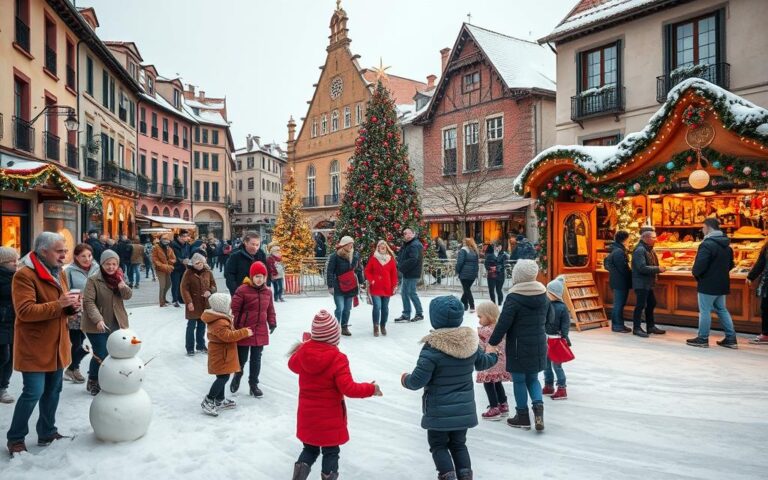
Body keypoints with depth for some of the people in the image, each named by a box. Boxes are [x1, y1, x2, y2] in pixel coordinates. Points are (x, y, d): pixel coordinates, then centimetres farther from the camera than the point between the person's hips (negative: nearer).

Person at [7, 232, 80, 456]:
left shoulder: (59, 272, 10)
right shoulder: (24, 275, -17)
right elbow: (25, 311, -25)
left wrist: (72, 306, -3)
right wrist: (58, 304, -31)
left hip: (56, 345, 8)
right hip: (34, 346, -8)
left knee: (53, 390, 14)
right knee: (34, 392, -6)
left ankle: (47, 433, 29)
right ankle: (15, 439, 13)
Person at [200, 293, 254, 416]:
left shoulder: (220, 318, 11)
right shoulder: (220, 322, -24)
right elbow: (228, 336, -32)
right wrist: (245, 332, -26)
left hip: (221, 353, 11)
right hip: (221, 354, -11)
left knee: (222, 377, 17)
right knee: (223, 377, -9)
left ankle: (220, 401, 28)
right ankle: (208, 402, -3)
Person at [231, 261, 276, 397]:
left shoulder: (268, 292, 4)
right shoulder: (242, 290, -14)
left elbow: (270, 310, 13)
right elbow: (235, 309, -11)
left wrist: (272, 323, 6)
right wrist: (234, 327, -12)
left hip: (261, 332, 4)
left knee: (256, 359, 13)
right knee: (242, 358, 9)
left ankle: (253, 385, 26)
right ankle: (237, 377, 39)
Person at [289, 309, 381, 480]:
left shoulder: (303, 352, -9)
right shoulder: (337, 359, -25)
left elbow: (293, 365, 14)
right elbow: (348, 388, -25)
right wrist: (371, 389, -11)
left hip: (307, 415, 5)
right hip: (329, 418, -5)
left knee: (310, 449, 24)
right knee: (331, 452, 14)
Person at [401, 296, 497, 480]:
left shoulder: (432, 346, -22)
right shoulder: (471, 340, -5)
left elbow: (419, 380, -21)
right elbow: (482, 363, 14)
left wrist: (406, 380, 2)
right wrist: (494, 356, 36)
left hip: (439, 411, -5)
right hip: (464, 408, 5)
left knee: (438, 445, 13)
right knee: (458, 444, 22)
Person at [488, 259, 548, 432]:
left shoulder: (513, 297, -18)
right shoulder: (543, 294, 1)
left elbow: (503, 324, -18)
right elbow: (548, 317, 15)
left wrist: (492, 343, -8)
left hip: (519, 346, -6)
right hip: (538, 345, 6)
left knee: (519, 380, 9)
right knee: (532, 378, 20)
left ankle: (523, 417, 17)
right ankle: (538, 407, 0)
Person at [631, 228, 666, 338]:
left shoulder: (648, 249, 13)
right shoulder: (639, 250, -18)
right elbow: (642, 268, -25)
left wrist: (658, 269, 4)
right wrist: (657, 269, -20)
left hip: (647, 283, 10)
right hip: (641, 283, -10)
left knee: (651, 304, 15)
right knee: (641, 305, -6)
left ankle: (650, 326, 26)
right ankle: (636, 328, 2)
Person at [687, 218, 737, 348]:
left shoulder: (707, 244, -18)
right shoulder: (726, 245, 12)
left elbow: (699, 265, -24)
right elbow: (730, 264, 19)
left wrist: (695, 273, -6)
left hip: (708, 284, -9)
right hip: (722, 283, 9)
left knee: (705, 311, 0)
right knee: (722, 310, 16)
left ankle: (702, 339, 6)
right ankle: (731, 338, 17)